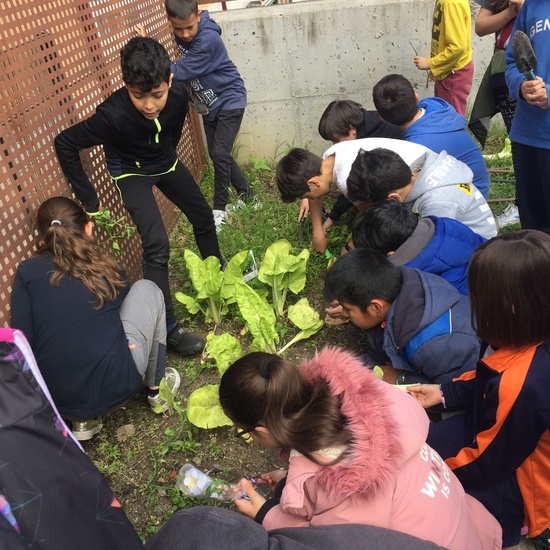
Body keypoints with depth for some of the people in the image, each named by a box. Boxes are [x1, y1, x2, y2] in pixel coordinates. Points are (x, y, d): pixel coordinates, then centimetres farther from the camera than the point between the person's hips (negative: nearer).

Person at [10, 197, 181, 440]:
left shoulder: (27, 272, 4)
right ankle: (158, 389, 24)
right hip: (114, 387, -2)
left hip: (58, 401, 2)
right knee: (146, 290, 18)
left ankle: (84, 419, 18)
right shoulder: (107, 267, 10)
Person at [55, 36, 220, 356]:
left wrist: (167, 156, 15)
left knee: (203, 217, 14)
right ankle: (168, 327, -9)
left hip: (166, 163, 5)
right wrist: (89, 200, -19)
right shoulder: (114, 114, -37)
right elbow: (65, 144, -23)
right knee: (157, 246, -19)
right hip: (132, 173, -5)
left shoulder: (178, 96, -25)